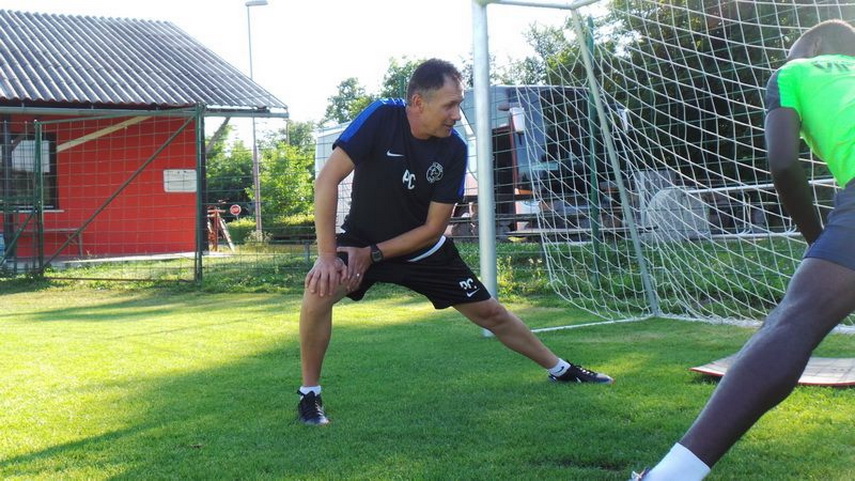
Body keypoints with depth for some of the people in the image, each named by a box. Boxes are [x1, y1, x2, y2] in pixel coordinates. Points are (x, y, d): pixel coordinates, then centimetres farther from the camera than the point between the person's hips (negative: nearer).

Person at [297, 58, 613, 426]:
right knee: (320, 290, -31)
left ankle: (560, 369, 29)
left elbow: (433, 228, -13)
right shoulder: (381, 118, -26)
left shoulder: (454, 150, -17)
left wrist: (373, 254, -21)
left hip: (422, 250, 3)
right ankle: (309, 394, -11)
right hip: (360, 239, -2)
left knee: (490, 312, 7)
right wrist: (327, 254, -31)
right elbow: (327, 179, -27)